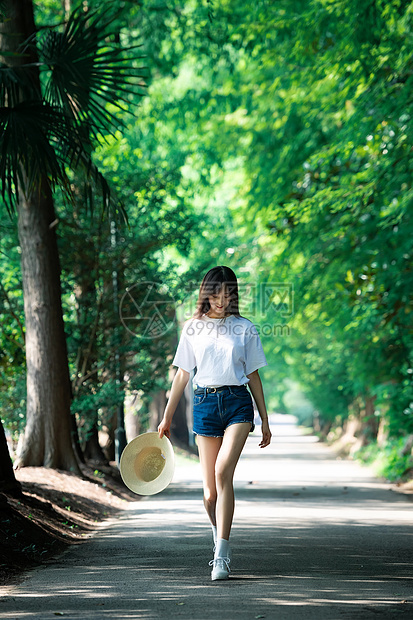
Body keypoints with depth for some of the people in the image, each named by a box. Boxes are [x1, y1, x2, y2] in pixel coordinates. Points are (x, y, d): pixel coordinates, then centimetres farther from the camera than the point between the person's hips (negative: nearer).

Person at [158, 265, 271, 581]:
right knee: (210, 492, 0)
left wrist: (265, 420, 10)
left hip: (238, 402, -2)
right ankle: (221, 540, 27)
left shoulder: (245, 328, 6)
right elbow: (183, 374, 13)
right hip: (205, 403, 2)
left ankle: (222, 554, -20)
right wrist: (167, 416, 13)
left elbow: (253, 375, 10)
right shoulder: (193, 328, 8)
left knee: (223, 471, -22)